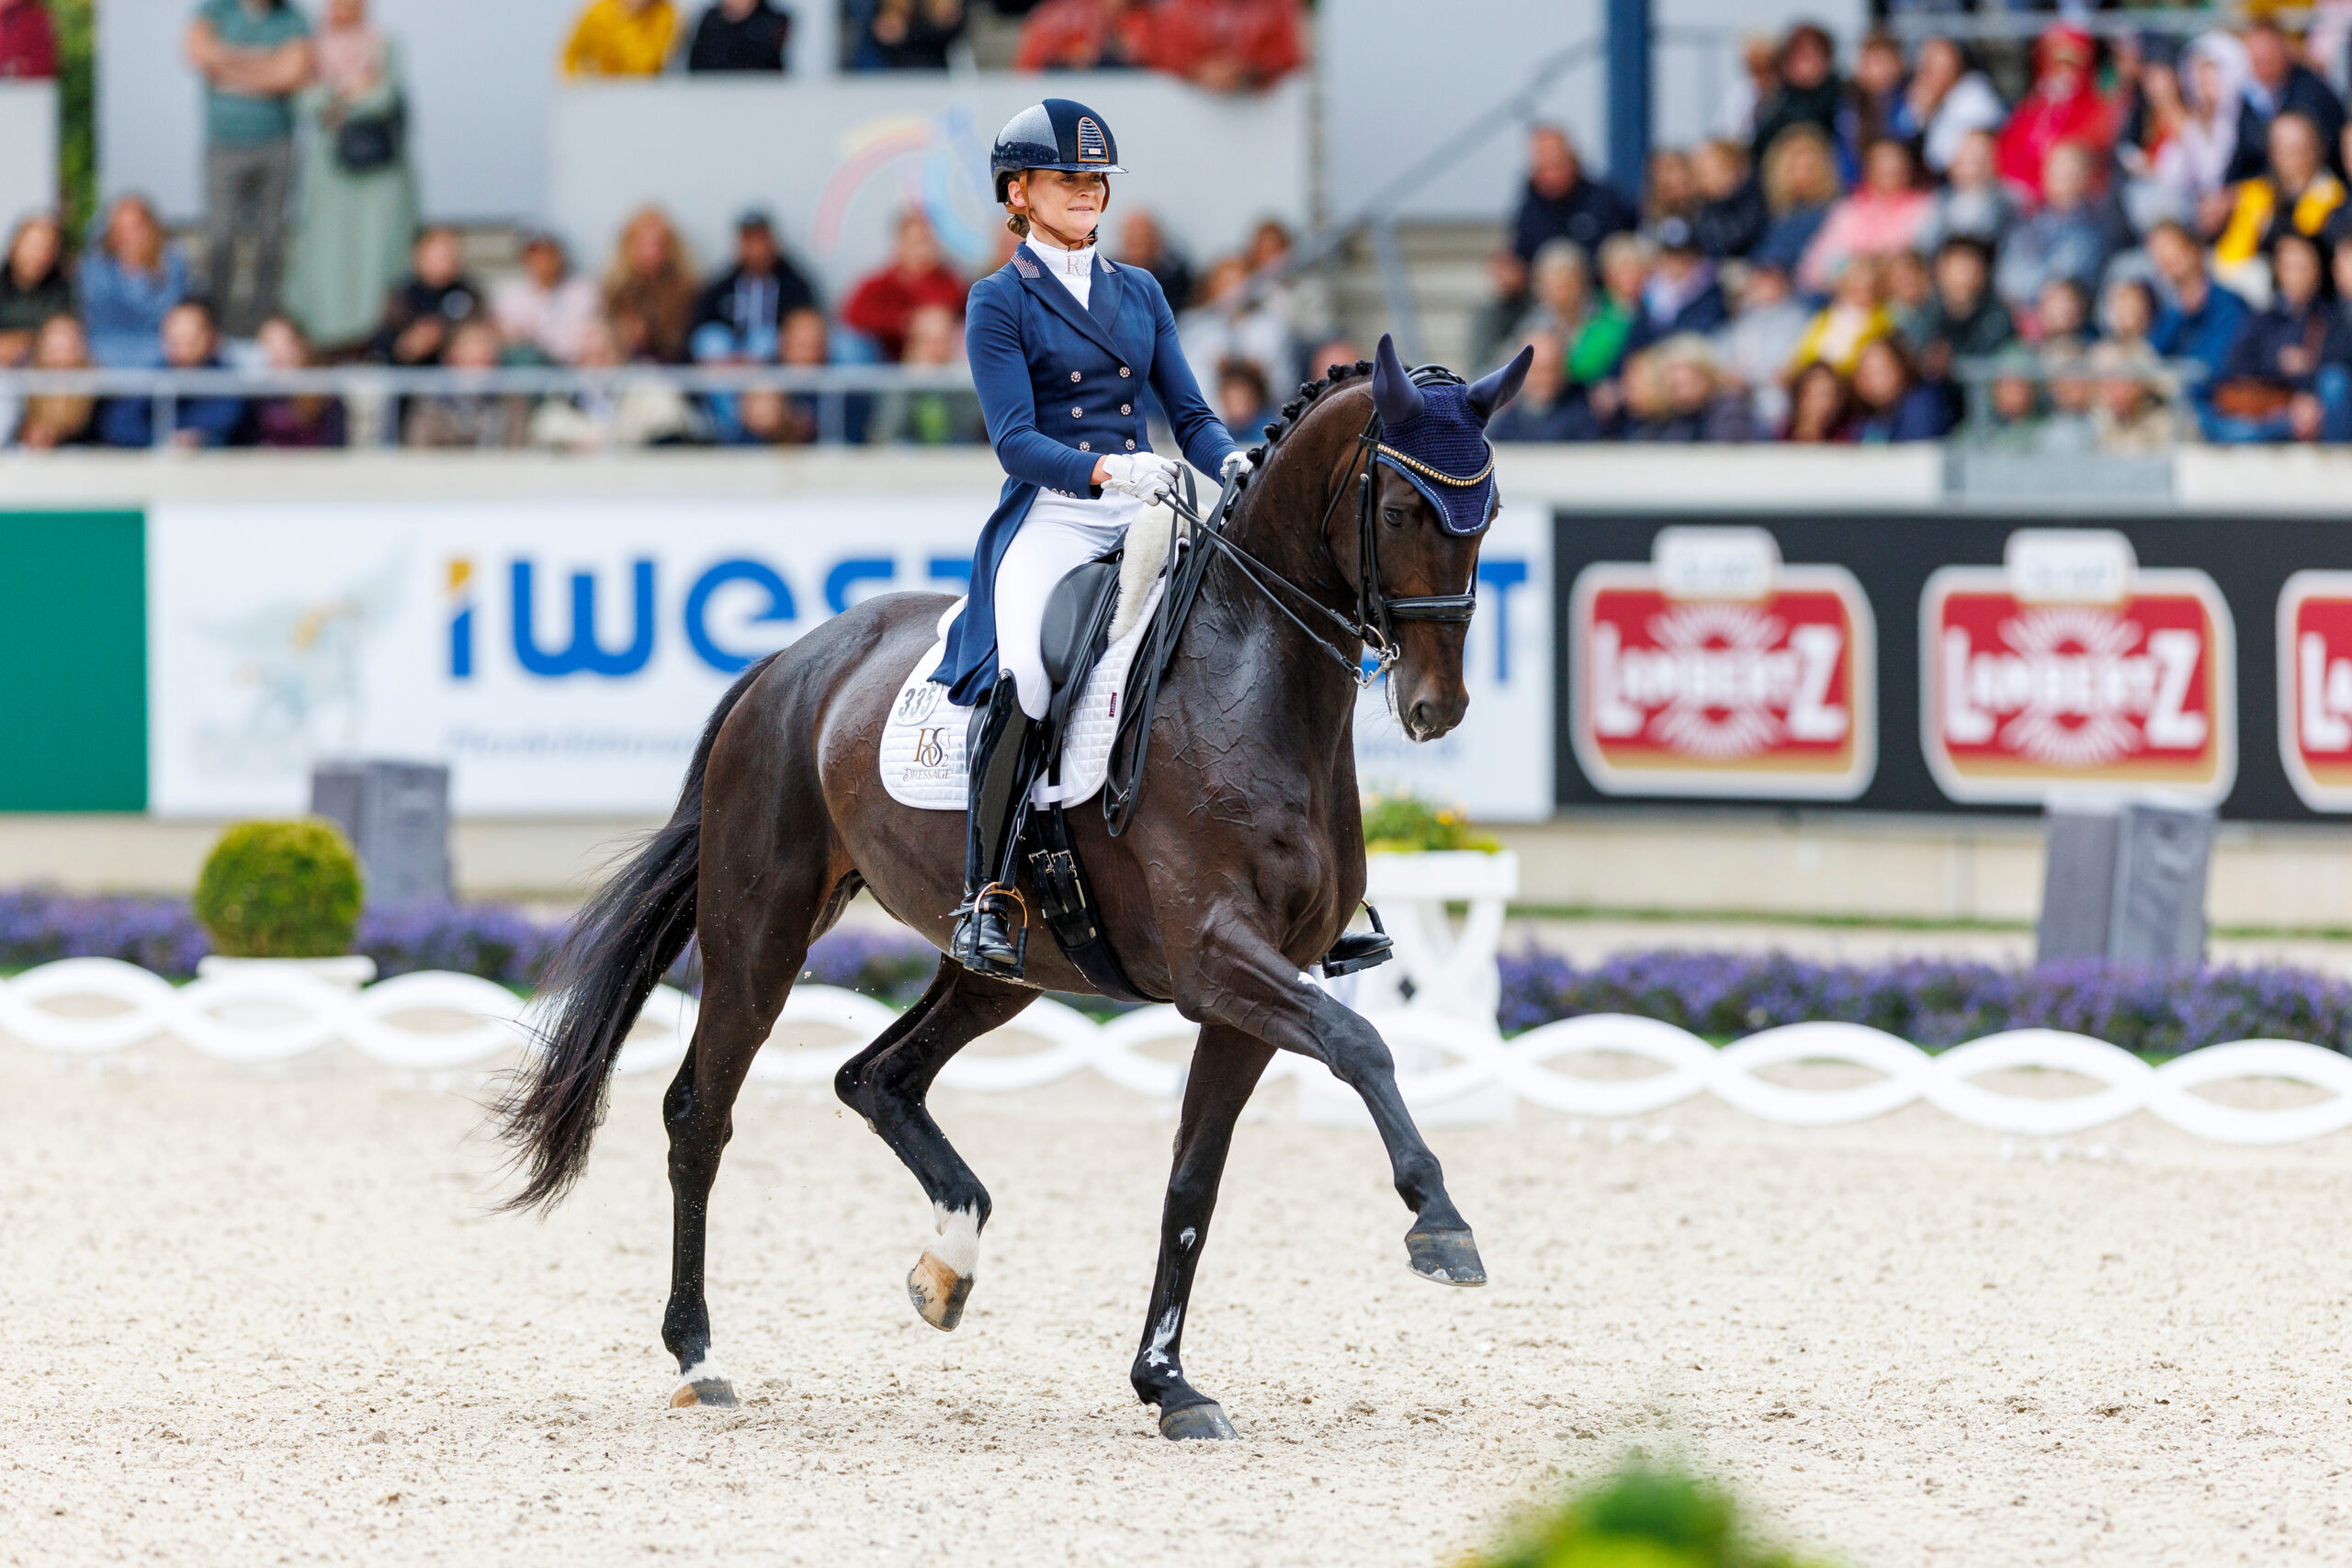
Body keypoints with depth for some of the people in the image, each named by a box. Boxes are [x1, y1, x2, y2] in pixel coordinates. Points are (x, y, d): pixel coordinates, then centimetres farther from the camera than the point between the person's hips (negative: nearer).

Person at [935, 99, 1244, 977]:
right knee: (1024, 674, -33)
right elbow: (1017, 441, -8)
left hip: (1143, 512, 5)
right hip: (1049, 517, -5)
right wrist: (1104, 467, -26)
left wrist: (1233, 464, -8)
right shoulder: (1001, 302, 2)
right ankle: (986, 895, -26)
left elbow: (1188, 413, 14)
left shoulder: (1140, 293, 18)